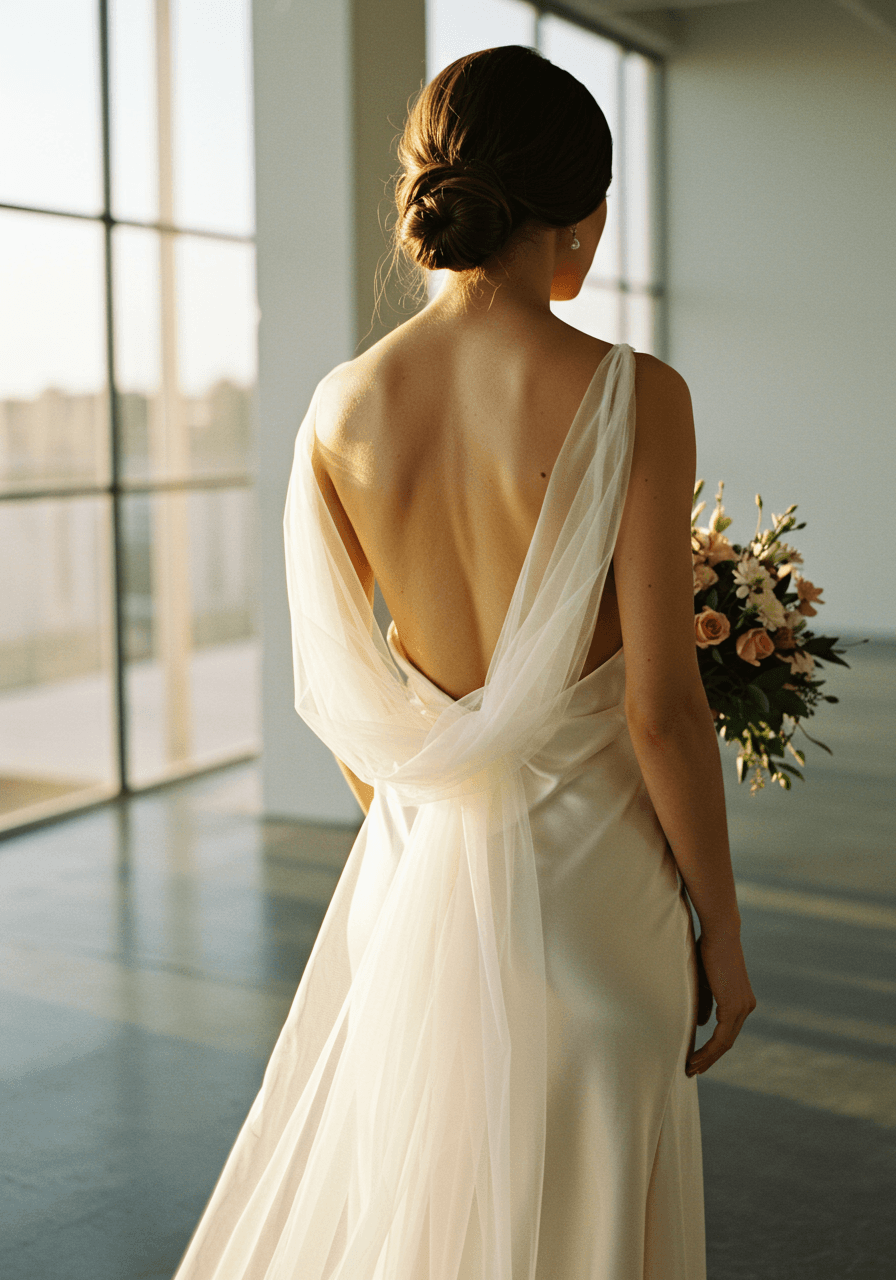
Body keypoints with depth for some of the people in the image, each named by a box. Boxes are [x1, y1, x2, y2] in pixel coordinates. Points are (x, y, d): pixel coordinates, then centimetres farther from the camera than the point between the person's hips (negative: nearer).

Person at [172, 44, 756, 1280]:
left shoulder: (344, 405, -5)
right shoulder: (629, 398, -17)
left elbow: (337, 692, 3)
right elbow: (661, 707, -17)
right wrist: (722, 930, -4)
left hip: (417, 861, 4)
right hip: (584, 866, -4)